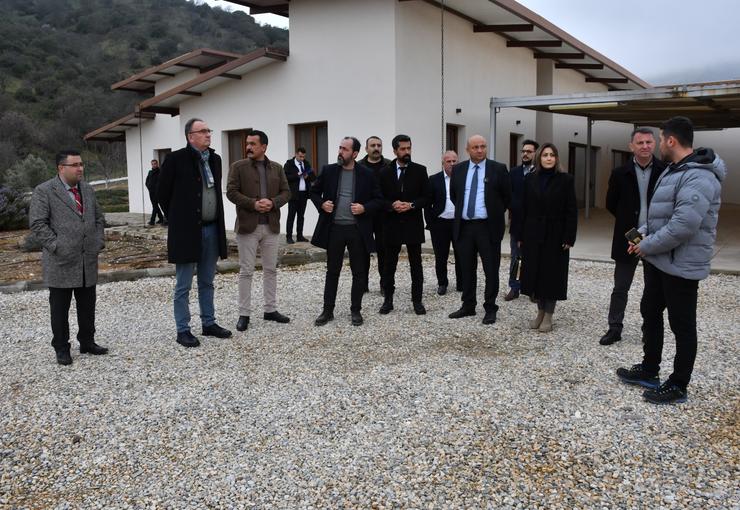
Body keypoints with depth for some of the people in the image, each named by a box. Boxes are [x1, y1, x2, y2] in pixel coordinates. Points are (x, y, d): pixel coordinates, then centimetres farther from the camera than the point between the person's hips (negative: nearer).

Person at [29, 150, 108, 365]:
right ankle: (61, 349, 16)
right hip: (61, 262, -5)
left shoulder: (87, 189, 12)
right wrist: (56, 246, -15)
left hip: (88, 260, 5)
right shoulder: (44, 191, -6)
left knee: (88, 306, 12)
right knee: (60, 309, 5)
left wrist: (99, 241, 6)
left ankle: (87, 342, 24)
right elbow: (37, 223, -10)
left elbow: (99, 218, 18)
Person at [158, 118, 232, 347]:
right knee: (183, 286, 3)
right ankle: (183, 330, 11)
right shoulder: (176, 159, -9)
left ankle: (209, 323, 26)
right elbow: (162, 193, -1)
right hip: (186, 231, -6)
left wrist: (216, 221, 14)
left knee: (207, 282, 15)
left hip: (211, 229, 6)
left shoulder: (215, 159, 9)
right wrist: (177, 219, 4)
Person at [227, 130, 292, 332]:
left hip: (271, 226, 4)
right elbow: (231, 192, -7)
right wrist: (253, 204, -19)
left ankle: (270, 309, 21)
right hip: (247, 226, -3)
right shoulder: (238, 167, 0)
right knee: (246, 271, 1)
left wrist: (272, 202, -13)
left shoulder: (277, 168, 9)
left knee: (271, 270, 10)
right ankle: (244, 314, 9)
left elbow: (286, 192, 6)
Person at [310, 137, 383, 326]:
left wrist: (365, 208, -15)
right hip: (334, 228, 1)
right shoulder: (328, 170, 2)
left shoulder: (366, 174, -2)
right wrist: (321, 204, -7)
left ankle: (356, 310, 19)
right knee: (332, 271, 8)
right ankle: (327, 310, 18)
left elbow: (378, 200, 3)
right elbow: (314, 192, 13)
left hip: (357, 229, -1)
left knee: (358, 272, 6)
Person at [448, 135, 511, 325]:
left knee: (491, 270, 2)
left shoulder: (498, 169, -3)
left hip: (488, 227, -3)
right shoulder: (458, 169, 6)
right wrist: (461, 211, 13)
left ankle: (490, 309, 13)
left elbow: (507, 196, 4)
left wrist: (496, 214, 6)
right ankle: (468, 306, 23)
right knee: (467, 269, 11)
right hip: (464, 226, 3)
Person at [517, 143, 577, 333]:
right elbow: (524, 209, 6)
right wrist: (520, 236, 3)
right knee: (534, 273, 6)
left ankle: (548, 315, 12)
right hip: (533, 235, 3)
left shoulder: (566, 180, -3)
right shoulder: (530, 179, 6)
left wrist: (569, 238, -11)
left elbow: (571, 211, -5)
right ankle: (540, 311, 20)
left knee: (552, 274, 3)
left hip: (555, 236, -3)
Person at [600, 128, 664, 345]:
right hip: (628, 239, 1)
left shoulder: (665, 171, -6)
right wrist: (627, 221, 7)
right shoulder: (620, 173, -3)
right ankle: (614, 329, 17)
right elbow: (611, 204, 7)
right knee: (620, 288, 7)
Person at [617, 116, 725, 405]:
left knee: (682, 326, 4)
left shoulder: (698, 177, -23)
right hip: (659, 261, 10)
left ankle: (677, 386, 17)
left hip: (681, 265, -10)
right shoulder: (672, 170, 11)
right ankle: (649, 370, 35)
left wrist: (647, 246, -19)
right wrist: (643, 233, 5)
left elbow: (683, 226, -30)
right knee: (650, 313, 19)